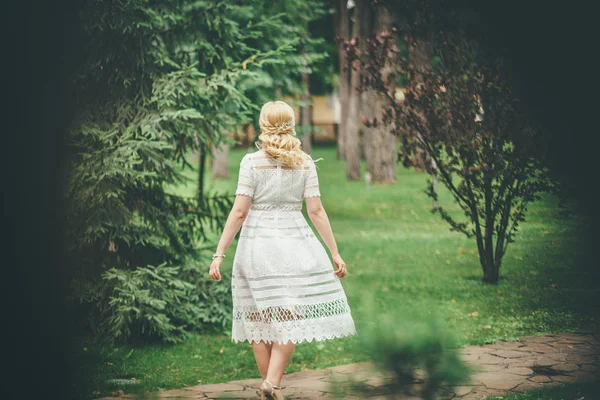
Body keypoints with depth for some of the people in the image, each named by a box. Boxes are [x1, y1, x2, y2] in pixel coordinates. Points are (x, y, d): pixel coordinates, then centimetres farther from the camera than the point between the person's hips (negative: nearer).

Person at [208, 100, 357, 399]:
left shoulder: (251, 162, -4)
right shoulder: (305, 163, 1)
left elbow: (239, 211, -8)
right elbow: (316, 211, -2)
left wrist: (219, 254, -6)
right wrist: (335, 253, 4)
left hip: (256, 243, -1)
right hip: (294, 243, 1)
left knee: (258, 317, 10)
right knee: (289, 317, 5)